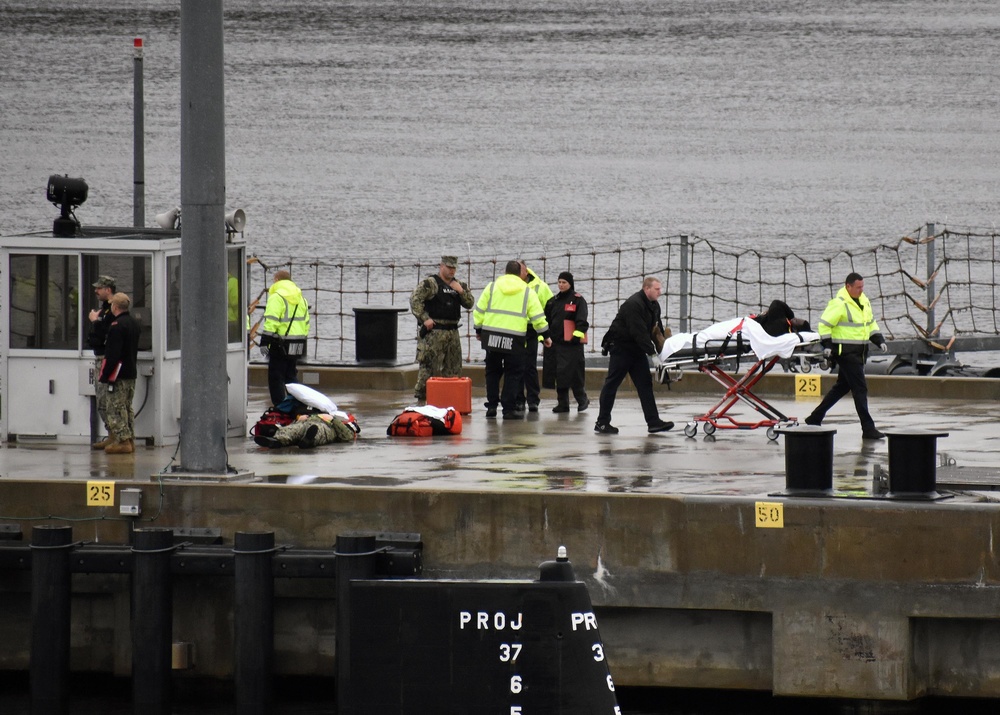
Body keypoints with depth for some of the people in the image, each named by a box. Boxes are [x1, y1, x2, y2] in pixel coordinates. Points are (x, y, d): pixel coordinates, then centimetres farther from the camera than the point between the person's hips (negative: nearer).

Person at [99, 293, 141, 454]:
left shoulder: (117, 326, -18)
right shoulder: (134, 324, 12)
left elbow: (112, 354, -21)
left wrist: (105, 374, -17)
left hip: (118, 374, -9)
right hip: (131, 373, 9)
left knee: (116, 409, -6)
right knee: (127, 408, 15)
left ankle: (123, 441, -9)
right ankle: (130, 440, 16)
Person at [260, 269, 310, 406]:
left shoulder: (277, 297, -11)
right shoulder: (301, 298, 15)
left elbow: (271, 321, -19)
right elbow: (306, 321, 21)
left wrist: (264, 341, -18)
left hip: (281, 343, -8)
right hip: (298, 342, 8)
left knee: (275, 377, -2)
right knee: (291, 375, 18)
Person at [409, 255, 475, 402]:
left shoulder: (459, 285, 16)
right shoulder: (430, 283, -5)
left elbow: (470, 303, 12)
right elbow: (415, 299, -12)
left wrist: (461, 292, -5)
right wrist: (424, 318, -18)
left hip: (452, 331, 7)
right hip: (433, 331, -7)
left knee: (453, 368, 10)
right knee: (428, 366, -10)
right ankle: (422, 398, -8)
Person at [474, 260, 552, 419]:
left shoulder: (492, 287, 6)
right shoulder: (527, 292, 4)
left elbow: (479, 311, 8)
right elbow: (538, 317, 4)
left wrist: (479, 329, 22)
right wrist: (545, 336, 16)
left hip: (491, 337, 2)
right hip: (514, 339, -2)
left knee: (493, 371, 14)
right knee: (513, 374, 5)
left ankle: (491, 405, 13)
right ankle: (509, 409, 2)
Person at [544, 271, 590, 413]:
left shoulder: (578, 300, -3)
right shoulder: (553, 301, 15)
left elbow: (582, 321, -10)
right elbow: (546, 320, 20)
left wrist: (577, 335, -18)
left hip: (572, 343, -6)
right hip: (557, 343, 6)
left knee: (575, 373, -5)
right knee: (560, 374, 5)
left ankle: (582, 399, 10)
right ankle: (562, 403, 9)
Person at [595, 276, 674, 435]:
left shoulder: (654, 306, 7)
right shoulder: (634, 304, -23)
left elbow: (657, 330, 10)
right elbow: (639, 332, -29)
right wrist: (653, 353, -31)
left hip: (637, 350, 9)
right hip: (620, 347, -9)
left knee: (645, 384, 2)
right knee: (611, 384, -2)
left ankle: (653, 422, 0)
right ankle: (602, 423, 3)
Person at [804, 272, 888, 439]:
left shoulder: (864, 301, 13)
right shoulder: (839, 304, -14)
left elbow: (871, 323, 24)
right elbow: (824, 324, -13)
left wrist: (879, 340, 14)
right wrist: (827, 344, -20)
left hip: (858, 352, 9)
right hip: (845, 352, -9)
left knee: (842, 387, 17)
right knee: (860, 388, -10)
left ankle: (815, 418, 28)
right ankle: (868, 429, -8)